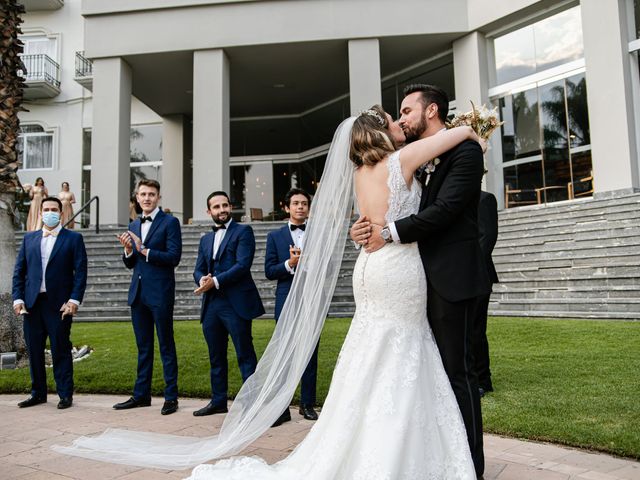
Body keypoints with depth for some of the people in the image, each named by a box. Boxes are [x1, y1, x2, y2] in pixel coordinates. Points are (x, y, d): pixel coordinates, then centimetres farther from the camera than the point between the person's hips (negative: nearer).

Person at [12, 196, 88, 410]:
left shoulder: (73, 238, 2)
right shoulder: (29, 238, 14)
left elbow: (80, 271, -4)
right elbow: (19, 271, 12)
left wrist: (74, 300, -13)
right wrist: (18, 298, 1)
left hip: (59, 304, -4)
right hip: (32, 303, 4)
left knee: (61, 350, 1)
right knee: (34, 350, 10)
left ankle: (65, 394, 11)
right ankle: (38, 393, 22)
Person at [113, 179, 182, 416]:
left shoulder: (170, 222, -5)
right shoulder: (133, 226, 15)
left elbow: (174, 257, -14)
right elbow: (130, 264, 16)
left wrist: (144, 250, -17)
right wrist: (128, 250, -5)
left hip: (160, 293, -6)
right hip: (138, 293, 6)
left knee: (166, 346, 1)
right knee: (143, 346, 14)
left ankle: (171, 397, 9)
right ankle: (141, 394, 24)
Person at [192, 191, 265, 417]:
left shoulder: (243, 231, -1)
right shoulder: (206, 239, 20)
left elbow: (243, 265, -12)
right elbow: (198, 269, 16)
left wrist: (215, 281, -14)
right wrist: (202, 280, -7)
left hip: (236, 303, -6)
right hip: (211, 304, 7)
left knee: (245, 355, -2)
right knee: (216, 356, 14)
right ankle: (218, 401, 25)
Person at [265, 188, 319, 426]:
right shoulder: (275, 236, 9)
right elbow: (269, 271, 2)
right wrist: (290, 263, -14)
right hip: (287, 301, 0)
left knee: (310, 354, 8)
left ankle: (307, 404, 20)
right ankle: (282, 407, 6)